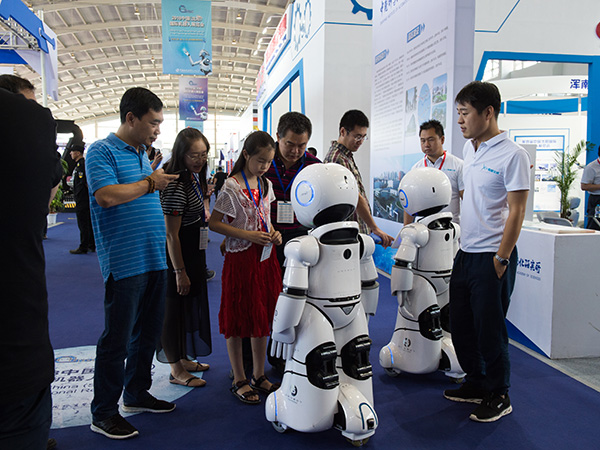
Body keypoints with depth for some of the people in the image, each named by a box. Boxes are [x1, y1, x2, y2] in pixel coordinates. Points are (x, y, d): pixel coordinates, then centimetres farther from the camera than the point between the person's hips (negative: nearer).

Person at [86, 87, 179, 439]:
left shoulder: (143, 155, 17)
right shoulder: (102, 151, -8)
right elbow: (106, 196, -23)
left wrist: (160, 181, 8)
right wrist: (150, 183, -13)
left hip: (155, 259, 8)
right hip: (125, 262, -8)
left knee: (149, 332, 17)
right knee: (117, 340, 0)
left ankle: (137, 394, 34)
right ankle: (104, 413, 15)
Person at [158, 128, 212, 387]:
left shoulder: (194, 177, 6)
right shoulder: (176, 186, -24)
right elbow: (171, 234, -24)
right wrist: (180, 272, -22)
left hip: (193, 251, 10)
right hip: (178, 255, -10)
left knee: (191, 304, 19)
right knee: (176, 307, 3)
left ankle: (184, 358, 37)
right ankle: (176, 371, 18)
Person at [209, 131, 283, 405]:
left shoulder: (266, 184, 9)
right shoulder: (232, 187, -12)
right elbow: (214, 223, -13)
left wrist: (273, 233, 0)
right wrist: (247, 235, -21)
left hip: (265, 257, 7)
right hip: (240, 258, -7)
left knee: (264, 317, 13)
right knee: (238, 320, 4)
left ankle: (258, 375, 28)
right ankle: (239, 380, 19)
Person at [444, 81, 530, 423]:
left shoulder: (512, 154, -13)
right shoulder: (470, 149, 10)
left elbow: (516, 212, -15)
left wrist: (501, 259, -16)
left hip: (492, 256, -8)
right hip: (465, 253, 8)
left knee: (490, 329, 2)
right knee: (460, 325, 15)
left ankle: (499, 396, 21)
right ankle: (476, 384, 34)